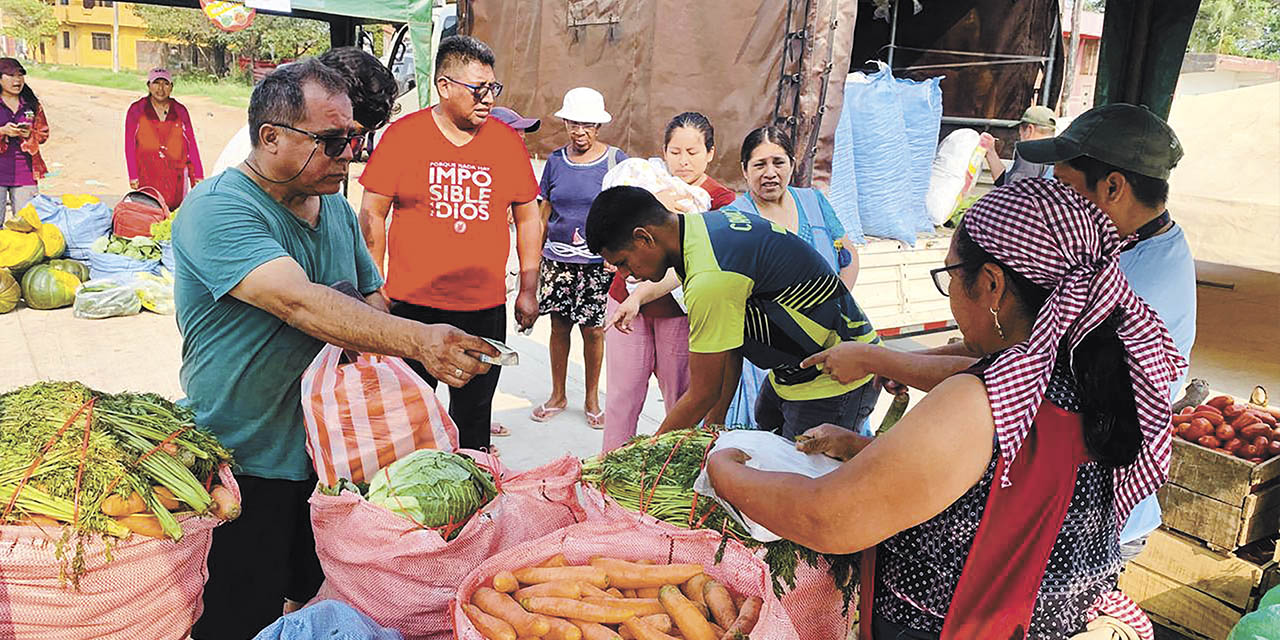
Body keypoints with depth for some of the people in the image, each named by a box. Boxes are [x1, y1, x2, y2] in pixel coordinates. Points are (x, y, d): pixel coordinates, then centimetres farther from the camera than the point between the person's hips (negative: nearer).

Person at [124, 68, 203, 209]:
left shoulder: (180, 111, 9)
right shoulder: (136, 110, 5)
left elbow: (191, 145, 9)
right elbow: (129, 146, 4)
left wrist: (197, 177, 4)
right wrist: (133, 178, -2)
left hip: (175, 179, 1)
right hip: (147, 179, -1)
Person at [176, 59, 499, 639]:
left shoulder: (336, 207, 7)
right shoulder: (216, 210, -19)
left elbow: (371, 295, 17)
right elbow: (300, 302, -34)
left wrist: (370, 343, -6)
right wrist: (417, 340, -45)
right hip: (246, 466, -7)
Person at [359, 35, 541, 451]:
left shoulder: (506, 140, 5)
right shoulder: (403, 135, -3)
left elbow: (528, 218, 11)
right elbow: (372, 214, 1)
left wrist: (529, 289, 8)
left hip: (485, 308, 2)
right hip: (412, 306, -2)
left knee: (474, 418, 13)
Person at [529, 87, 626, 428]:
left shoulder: (615, 160, -2)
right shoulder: (556, 161, 6)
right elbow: (546, 210, 12)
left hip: (598, 262, -2)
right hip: (557, 259, 3)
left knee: (593, 330, 4)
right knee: (559, 326, 10)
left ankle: (592, 399, 22)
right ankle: (557, 395, 27)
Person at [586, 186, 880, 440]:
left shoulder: (709, 279, -31)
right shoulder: (707, 223, -1)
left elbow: (703, 395, -19)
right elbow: (730, 347, 6)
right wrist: (714, 422, 9)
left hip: (834, 381, -10)